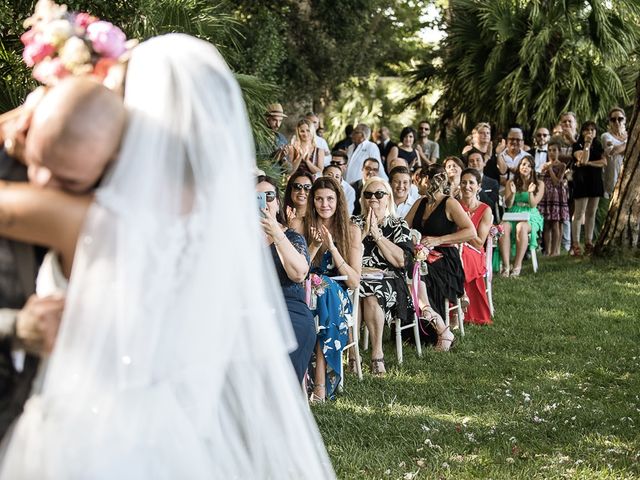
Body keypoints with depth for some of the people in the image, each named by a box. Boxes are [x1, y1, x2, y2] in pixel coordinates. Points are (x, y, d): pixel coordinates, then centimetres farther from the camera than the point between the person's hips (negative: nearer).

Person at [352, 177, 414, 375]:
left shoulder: (398, 226, 11)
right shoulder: (354, 223, 17)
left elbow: (402, 261, -6)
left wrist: (377, 234, -5)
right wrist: (364, 232, -4)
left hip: (390, 282, -1)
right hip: (356, 278, 1)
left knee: (371, 296, -36)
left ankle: (377, 355, -29)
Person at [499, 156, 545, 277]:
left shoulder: (539, 184, 9)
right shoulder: (511, 183, 13)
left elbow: (533, 204, -1)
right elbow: (508, 205, 6)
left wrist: (530, 193, -20)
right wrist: (512, 193, -12)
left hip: (531, 216, -2)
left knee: (521, 227, -40)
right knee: (503, 227, -36)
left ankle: (517, 265, -39)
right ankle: (506, 265, -41)